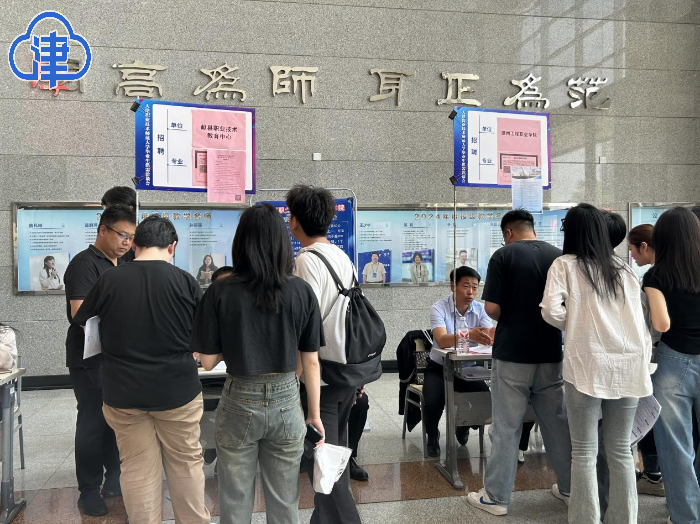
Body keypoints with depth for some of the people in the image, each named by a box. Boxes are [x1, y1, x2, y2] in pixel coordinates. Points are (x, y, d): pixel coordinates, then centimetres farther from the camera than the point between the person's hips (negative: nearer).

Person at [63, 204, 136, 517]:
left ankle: (115, 478, 29)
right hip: (91, 361, -7)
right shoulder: (84, 265, -13)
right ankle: (89, 491, 16)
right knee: (93, 423, 1)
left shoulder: (121, 267, 13)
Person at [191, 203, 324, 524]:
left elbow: (207, 361, -6)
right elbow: (310, 362, -2)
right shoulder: (301, 292, -7)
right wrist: (314, 413, 8)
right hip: (286, 403, 1)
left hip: (240, 403, -1)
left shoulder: (221, 292, -11)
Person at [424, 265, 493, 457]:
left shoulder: (480, 309, -5)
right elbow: (442, 341, -36)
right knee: (432, 403, -28)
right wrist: (470, 335, -54)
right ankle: (432, 436, 8)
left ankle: (463, 426, 19)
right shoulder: (438, 308, -19)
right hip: (439, 368, -3)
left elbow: (491, 336, -21)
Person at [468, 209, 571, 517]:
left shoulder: (504, 255, -9)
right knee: (558, 422, 17)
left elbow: (492, 308, -14)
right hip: (551, 353, 4)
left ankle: (496, 497, 13)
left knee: (506, 428, 4)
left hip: (512, 354, -4)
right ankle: (569, 487, 30)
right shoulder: (558, 256, 3)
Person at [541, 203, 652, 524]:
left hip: (588, 365, -5)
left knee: (584, 451, 3)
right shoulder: (623, 269, 15)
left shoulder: (565, 265, 2)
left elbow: (551, 310, -11)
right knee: (620, 450, 14)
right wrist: (642, 361, 17)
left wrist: (573, 325, 8)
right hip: (628, 365, 5)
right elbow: (640, 321, 12)